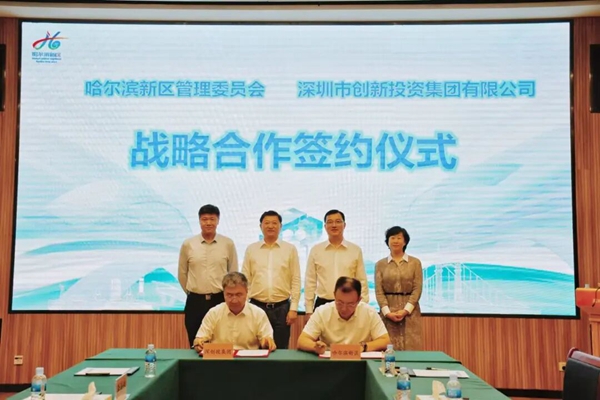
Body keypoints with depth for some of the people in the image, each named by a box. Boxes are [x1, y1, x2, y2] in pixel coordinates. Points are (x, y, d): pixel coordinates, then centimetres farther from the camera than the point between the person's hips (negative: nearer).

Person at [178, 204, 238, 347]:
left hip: (220, 300, 0)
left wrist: (224, 295, 10)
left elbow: (234, 273, 7)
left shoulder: (228, 244, -1)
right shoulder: (188, 244, 0)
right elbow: (182, 273, 11)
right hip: (195, 302, 1)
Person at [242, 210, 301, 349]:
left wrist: (293, 308, -4)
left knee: (281, 349, 7)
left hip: (282, 308, -1)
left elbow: (296, 281, 1)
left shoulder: (290, 249, 2)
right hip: (257, 306, 1)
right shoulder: (251, 249, 5)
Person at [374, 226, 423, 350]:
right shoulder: (380, 264, 7)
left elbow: (417, 289, -1)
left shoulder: (415, 262, 5)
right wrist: (387, 312, -10)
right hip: (388, 311, 1)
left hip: (410, 311, 0)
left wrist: (406, 310, -11)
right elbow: (379, 291, 2)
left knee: (411, 346, -3)